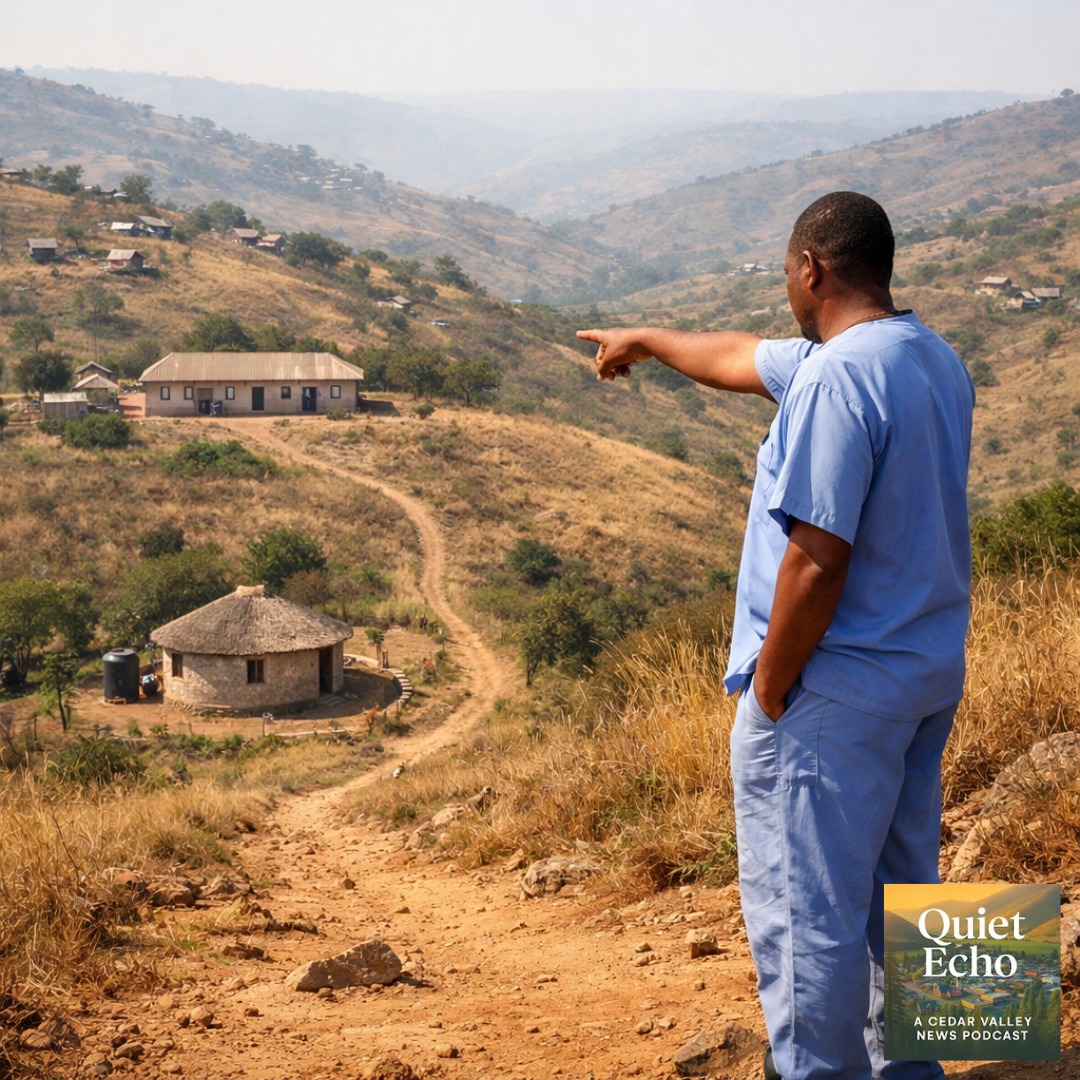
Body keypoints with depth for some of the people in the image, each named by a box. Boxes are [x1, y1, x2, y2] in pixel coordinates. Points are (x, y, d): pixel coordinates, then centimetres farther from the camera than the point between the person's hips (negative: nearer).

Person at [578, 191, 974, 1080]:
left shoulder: (838, 379, -22)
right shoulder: (937, 363, 9)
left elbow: (817, 558, -26)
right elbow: (746, 359, 22)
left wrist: (768, 688, -14)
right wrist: (646, 342, 34)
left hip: (835, 691, -10)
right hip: (930, 674, 10)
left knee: (809, 904, 4)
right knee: (900, 888, 21)